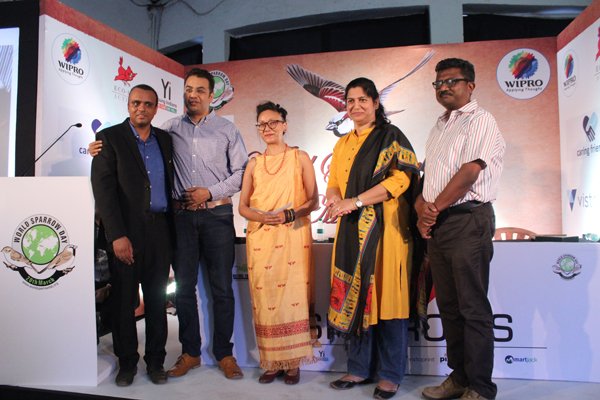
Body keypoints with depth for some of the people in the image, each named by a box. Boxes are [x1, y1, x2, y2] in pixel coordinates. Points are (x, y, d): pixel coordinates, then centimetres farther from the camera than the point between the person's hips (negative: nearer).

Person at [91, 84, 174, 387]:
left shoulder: (164, 139, 12)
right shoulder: (110, 137, -1)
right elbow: (103, 188, -8)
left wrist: (172, 228, 7)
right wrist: (117, 235, -16)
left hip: (160, 229, 4)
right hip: (126, 231, -3)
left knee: (157, 298, 10)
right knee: (123, 299, 6)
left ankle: (155, 360, 22)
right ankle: (127, 361, 21)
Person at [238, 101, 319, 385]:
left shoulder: (300, 158, 5)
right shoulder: (253, 164, 13)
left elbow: (314, 201, 1)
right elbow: (243, 206, 11)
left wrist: (289, 214, -16)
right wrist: (262, 217, -10)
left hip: (293, 237, -2)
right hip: (260, 239, 3)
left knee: (292, 296, -3)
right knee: (265, 299, 2)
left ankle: (293, 362, 10)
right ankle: (271, 362, 15)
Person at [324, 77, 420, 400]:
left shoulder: (391, 137, 1)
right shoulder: (343, 144, 20)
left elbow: (400, 179, -12)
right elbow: (333, 183, 19)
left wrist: (355, 201, -18)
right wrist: (335, 198, -6)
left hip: (383, 227, -5)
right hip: (352, 228, 5)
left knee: (384, 296, -3)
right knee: (355, 296, 6)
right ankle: (360, 368, 19)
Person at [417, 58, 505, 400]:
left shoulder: (480, 120, -4)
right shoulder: (440, 126, 21)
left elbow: (471, 171, -15)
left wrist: (435, 207, -10)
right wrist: (422, 209, 0)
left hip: (468, 220, -8)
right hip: (437, 225, 8)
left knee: (473, 308, -3)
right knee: (448, 306, 12)